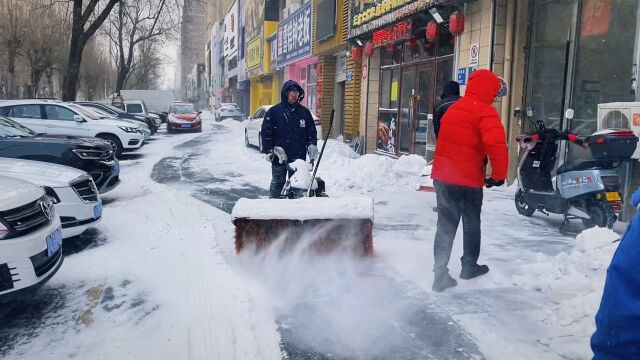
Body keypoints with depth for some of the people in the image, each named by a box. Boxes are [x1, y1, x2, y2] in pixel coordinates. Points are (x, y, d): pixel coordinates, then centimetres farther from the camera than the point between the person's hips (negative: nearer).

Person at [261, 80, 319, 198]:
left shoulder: (304, 112, 11)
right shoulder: (274, 111, 1)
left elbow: (312, 131, 16)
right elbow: (266, 132, -1)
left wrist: (312, 145, 0)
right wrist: (269, 151, -7)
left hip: (299, 157, 3)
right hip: (279, 157, -3)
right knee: (277, 184, 3)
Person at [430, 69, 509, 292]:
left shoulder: (454, 108, 13)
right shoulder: (485, 112, -11)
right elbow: (496, 146, -24)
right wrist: (499, 175, -12)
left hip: (442, 176, 6)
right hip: (468, 181, -6)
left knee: (445, 225, 9)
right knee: (472, 225, 15)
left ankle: (440, 275, 7)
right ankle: (469, 267, 31)